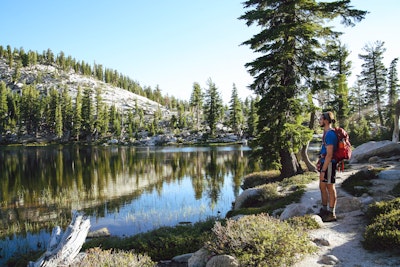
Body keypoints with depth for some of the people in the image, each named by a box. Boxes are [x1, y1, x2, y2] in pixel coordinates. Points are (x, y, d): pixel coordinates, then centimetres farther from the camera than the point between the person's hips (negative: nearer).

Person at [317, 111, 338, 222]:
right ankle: (324, 210, 28)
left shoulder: (330, 134, -19)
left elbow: (329, 154, -22)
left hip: (329, 164, -10)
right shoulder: (326, 133, 13)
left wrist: (323, 170, -22)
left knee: (330, 188, -1)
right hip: (324, 163, 10)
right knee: (322, 187, 16)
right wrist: (320, 162, 16)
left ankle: (331, 214, 9)